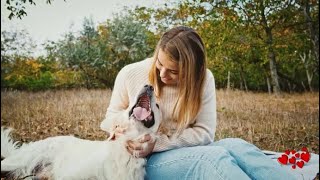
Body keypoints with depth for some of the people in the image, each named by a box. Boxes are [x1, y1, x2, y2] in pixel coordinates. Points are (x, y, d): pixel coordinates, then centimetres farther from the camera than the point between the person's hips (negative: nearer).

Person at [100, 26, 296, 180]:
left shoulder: (203, 79, -7)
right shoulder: (130, 74, -9)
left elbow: (204, 132, -10)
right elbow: (112, 114, 6)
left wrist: (158, 143, -22)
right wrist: (119, 128, -19)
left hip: (189, 152, 3)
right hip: (148, 160, -2)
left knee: (236, 146, -31)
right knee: (215, 156, -33)